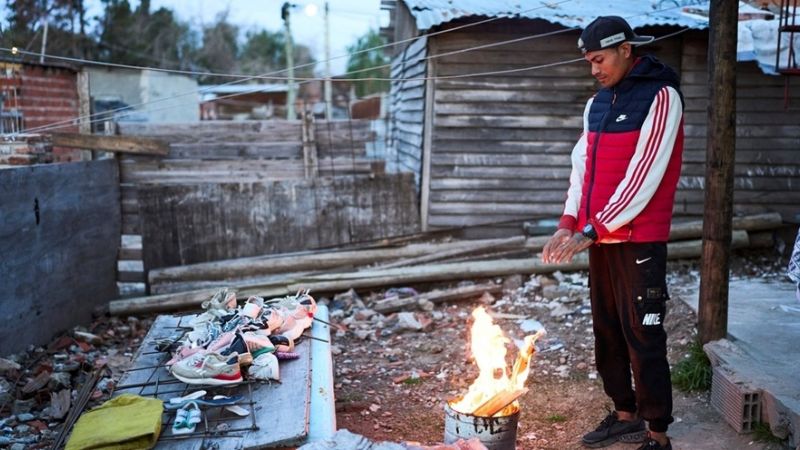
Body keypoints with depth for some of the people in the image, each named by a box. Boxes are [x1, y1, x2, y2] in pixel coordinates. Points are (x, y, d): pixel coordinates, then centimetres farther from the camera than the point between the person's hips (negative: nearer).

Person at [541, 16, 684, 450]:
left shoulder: (660, 97, -10)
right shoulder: (597, 103, 13)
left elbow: (645, 176, -17)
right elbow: (582, 166, 11)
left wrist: (591, 230, -19)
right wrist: (568, 224, -3)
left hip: (639, 241, -7)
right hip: (600, 239, 7)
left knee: (642, 336, -4)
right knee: (607, 331, 13)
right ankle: (625, 415, 26)